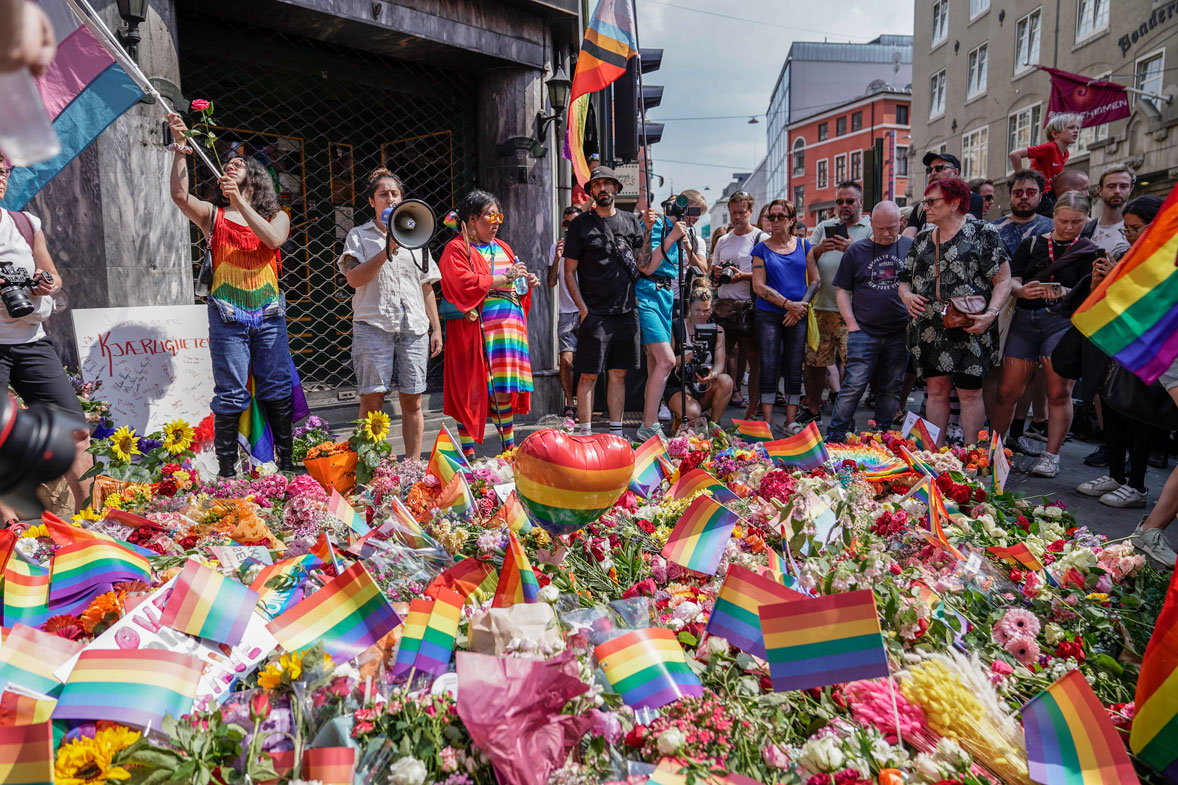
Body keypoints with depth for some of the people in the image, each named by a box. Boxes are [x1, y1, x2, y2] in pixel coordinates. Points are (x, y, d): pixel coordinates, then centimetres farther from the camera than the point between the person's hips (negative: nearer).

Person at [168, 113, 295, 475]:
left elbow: (274, 239, -10)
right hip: (228, 317, -1)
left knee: (277, 391, 5)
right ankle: (226, 471, 7)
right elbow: (180, 196, -7)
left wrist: (240, 201, -13)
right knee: (231, 395, -2)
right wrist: (180, 148, -14)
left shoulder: (277, 217, 12)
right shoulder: (213, 215, 11)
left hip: (269, 315, 1)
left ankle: (286, 462, 15)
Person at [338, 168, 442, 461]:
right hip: (373, 326, -3)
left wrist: (436, 329, 13)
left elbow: (427, 288, 19)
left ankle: (413, 466, 8)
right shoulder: (359, 235, 10)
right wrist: (388, 251, -12)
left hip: (414, 327, 3)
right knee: (372, 398, -6)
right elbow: (354, 279, -6)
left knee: (412, 399, 1)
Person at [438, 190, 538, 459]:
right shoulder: (457, 248, -1)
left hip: (508, 323, 6)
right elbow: (464, 283, -16)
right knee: (473, 386, -5)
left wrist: (527, 283, 5)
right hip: (475, 326, -6)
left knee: (505, 386, 6)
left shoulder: (502, 248, 22)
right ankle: (467, 450, 2)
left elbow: (514, 284, 27)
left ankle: (509, 447, 16)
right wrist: (504, 278, -15)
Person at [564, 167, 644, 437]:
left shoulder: (631, 221, 13)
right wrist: (583, 308, -8)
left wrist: (648, 231, -3)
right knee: (589, 375, -3)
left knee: (618, 374, 9)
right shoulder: (580, 224, 3)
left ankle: (616, 434, 17)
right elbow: (569, 272, 1)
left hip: (626, 311, 4)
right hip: (594, 313, -3)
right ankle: (585, 435, 5)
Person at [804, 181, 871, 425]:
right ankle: (813, 408, 22)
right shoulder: (824, 227, 19)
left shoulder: (871, 229, 6)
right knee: (814, 361, 8)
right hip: (821, 306, 4)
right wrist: (819, 249, -8)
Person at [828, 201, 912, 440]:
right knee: (854, 385, -7)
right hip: (864, 331, -2)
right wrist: (852, 325, -3)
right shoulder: (857, 250, 5)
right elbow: (843, 291, 6)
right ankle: (834, 437, 1)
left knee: (891, 389, 8)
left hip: (900, 333, 2)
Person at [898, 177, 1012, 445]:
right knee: (936, 390, 8)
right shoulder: (922, 239, 15)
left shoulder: (982, 234, -1)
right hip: (928, 330, 5)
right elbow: (904, 279, 20)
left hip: (968, 331, -5)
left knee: (970, 393, -1)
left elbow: (1003, 280, -5)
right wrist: (906, 295, -3)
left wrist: (991, 314, -19)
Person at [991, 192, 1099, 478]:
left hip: (1063, 321, -2)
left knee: (1058, 393, -5)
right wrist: (1023, 290, -19)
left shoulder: (1089, 251, 7)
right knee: (1007, 390, 1)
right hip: (1024, 321, 2)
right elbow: (1011, 281, 4)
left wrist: (1061, 292, -25)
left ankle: (1051, 456, 5)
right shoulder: (1032, 244, 12)